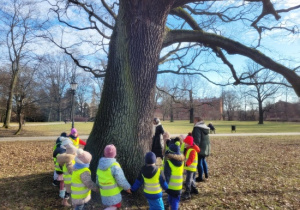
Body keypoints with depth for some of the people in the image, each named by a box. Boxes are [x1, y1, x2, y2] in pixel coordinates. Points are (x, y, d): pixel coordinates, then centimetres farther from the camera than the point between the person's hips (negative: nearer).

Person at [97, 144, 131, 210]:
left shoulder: (100, 164, -3)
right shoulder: (114, 166, -25)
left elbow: (98, 178, 9)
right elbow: (121, 180, -19)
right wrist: (127, 187, -2)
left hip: (104, 192, 7)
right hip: (113, 192, -7)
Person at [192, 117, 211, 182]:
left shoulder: (197, 128, -15)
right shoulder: (205, 127, 13)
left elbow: (197, 139, -23)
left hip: (200, 147, -9)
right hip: (206, 146, 9)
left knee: (199, 162, -2)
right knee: (203, 160, 24)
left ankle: (200, 177, 4)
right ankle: (206, 174, 34)